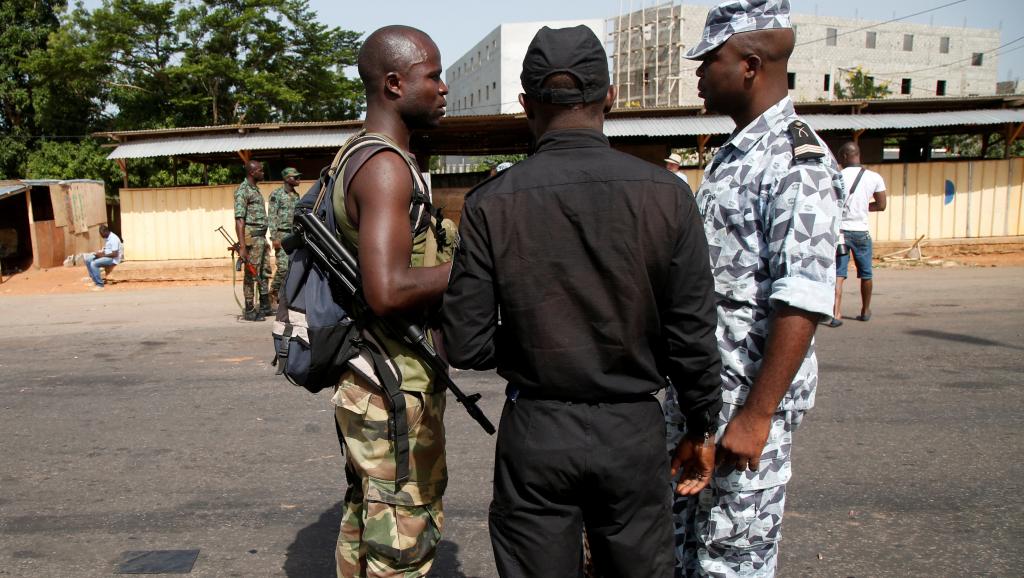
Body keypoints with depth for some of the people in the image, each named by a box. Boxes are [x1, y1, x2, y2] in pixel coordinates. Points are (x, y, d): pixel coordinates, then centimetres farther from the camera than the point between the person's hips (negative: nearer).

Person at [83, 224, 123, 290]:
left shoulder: (114, 239, -20)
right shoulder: (106, 238, 11)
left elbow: (115, 254, -25)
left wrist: (103, 255, -19)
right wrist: (100, 252, 1)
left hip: (113, 259, -10)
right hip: (105, 256, 10)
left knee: (94, 264, -25)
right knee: (88, 259, 1)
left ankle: (100, 284, -17)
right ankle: (94, 280, 3)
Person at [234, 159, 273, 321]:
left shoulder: (255, 189, 16)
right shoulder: (243, 190, -12)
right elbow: (239, 219, -18)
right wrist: (242, 246, -24)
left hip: (261, 236, 9)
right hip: (251, 236, -9)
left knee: (265, 272, 13)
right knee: (251, 274, -4)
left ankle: (265, 306, 22)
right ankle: (249, 310, 3)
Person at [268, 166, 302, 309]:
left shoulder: (296, 195, 16)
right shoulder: (276, 194, -4)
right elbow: (271, 217, -10)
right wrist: (274, 237, -16)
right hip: (282, 235, -7)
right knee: (283, 267, -13)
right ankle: (273, 297, -2)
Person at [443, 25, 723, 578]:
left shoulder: (491, 203, -10)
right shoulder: (666, 193, -8)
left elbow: (466, 345, -9)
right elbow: (693, 335, -5)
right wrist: (701, 429, 9)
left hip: (535, 433, 0)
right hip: (633, 430, 1)